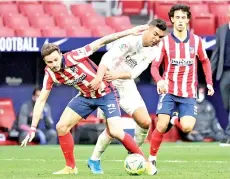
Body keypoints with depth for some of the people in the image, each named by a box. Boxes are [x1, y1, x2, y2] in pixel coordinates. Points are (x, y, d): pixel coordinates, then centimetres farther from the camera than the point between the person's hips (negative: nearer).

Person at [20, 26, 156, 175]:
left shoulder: (74, 57, -28)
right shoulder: (50, 74, -13)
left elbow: (101, 42, -25)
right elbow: (41, 100, -7)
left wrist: (130, 32, -27)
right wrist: (33, 129, -12)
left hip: (105, 93, -6)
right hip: (85, 96, 6)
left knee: (116, 132, -18)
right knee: (61, 127, -4)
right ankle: (71, 167, 11)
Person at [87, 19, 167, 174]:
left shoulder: (153, 51, -2)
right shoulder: (131, 40, -22)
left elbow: (136, 72, -14)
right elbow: (108, 57, -35)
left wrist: (117, 75, -34)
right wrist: (99, 77, -50)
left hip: (127, 85, 6)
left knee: (145, 122, -5)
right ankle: (94, 160, 7)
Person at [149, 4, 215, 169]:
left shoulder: (196, 41, 2)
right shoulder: (165, 42, -3)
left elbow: (205, 62, 17)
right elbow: (154, 66, -6)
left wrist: (209, 82, 7)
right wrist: (159, 80, -26)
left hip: (189, 94, 1)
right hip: (169, 91, -1)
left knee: (187, 127, -14)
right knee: (161, 126, -14)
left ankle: (176, 122, 23)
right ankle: (152, 159, 2)